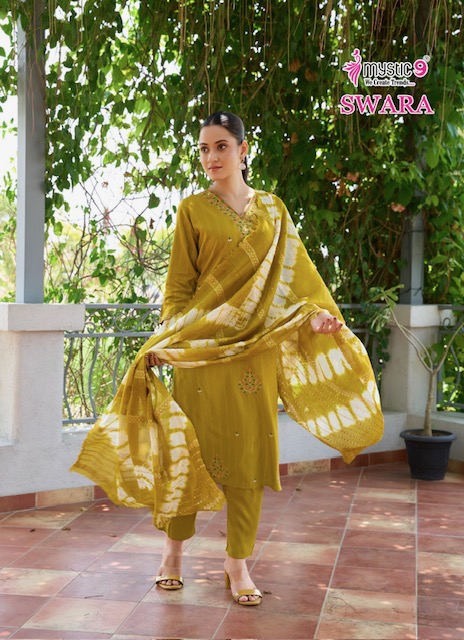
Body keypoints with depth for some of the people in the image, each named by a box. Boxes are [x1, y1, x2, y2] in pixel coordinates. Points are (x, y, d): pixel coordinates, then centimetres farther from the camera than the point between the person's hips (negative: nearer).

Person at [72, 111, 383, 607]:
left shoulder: (272, 209, 12)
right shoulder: (193, 210, 4)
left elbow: (298, 268, 9)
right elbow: (179, 284, 3)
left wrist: (318, 310, -8)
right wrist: (165, 341, -6)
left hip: (256, 346, 2)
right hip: (202, 345, -2)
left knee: (251, 449, 2)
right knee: (192, 445, 1)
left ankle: (238, 563, 10)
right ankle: (173, 549, 19)